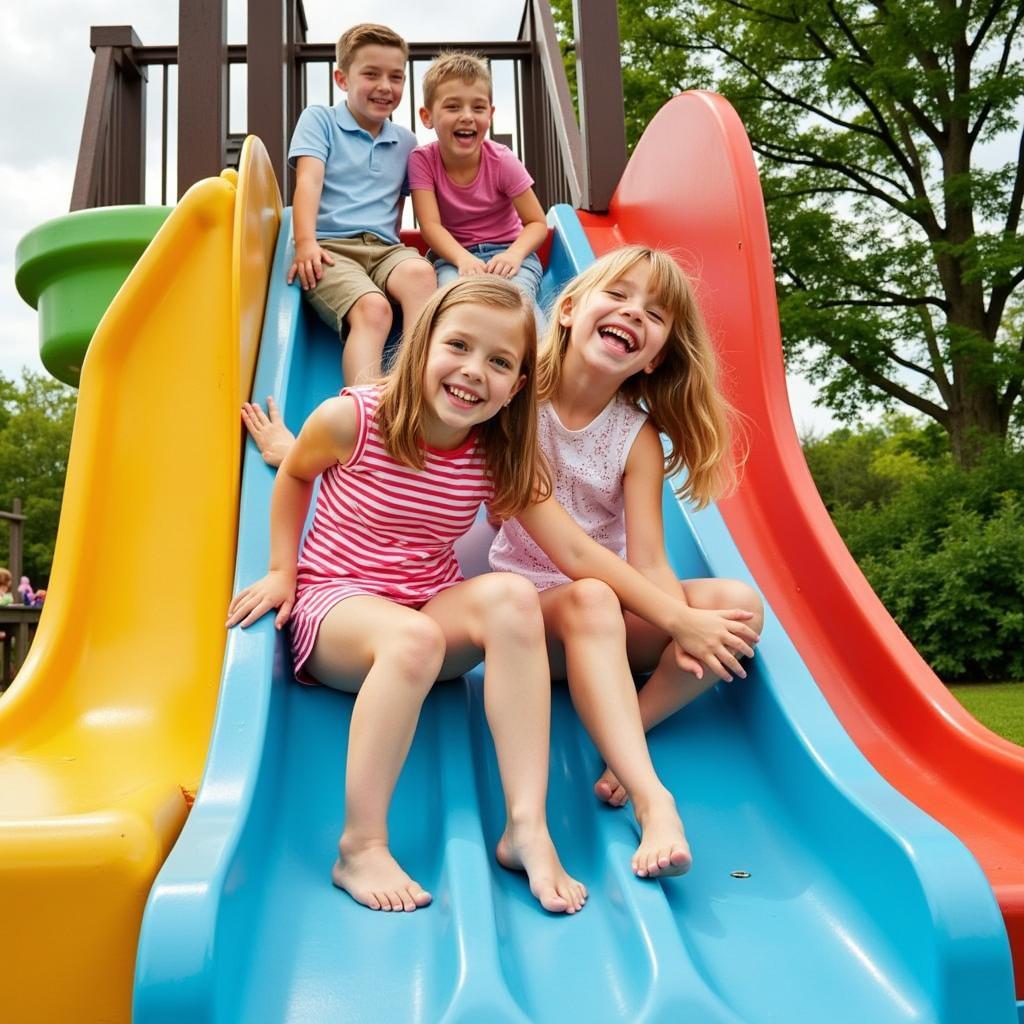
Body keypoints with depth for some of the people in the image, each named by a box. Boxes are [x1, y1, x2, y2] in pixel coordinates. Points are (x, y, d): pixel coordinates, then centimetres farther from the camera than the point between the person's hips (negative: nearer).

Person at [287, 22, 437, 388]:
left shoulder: (406, 142, 23)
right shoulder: (319, 119, 11)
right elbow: (309, 181, -5)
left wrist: (392, 242, 6)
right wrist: (305, 242, -20)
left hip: (385, 248, 3)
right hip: (331, 248, -3)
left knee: (420, 272, -34)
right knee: (372, 308, -35)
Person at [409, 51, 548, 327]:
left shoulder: (502, 161, -8)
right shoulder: (422, 160, -7)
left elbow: (537, 223, -5)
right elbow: (430, 225, -15)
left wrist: (513, 254, -27)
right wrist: (463, 259, -35)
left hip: (506, 251, 0)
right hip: (452, 256, 0)